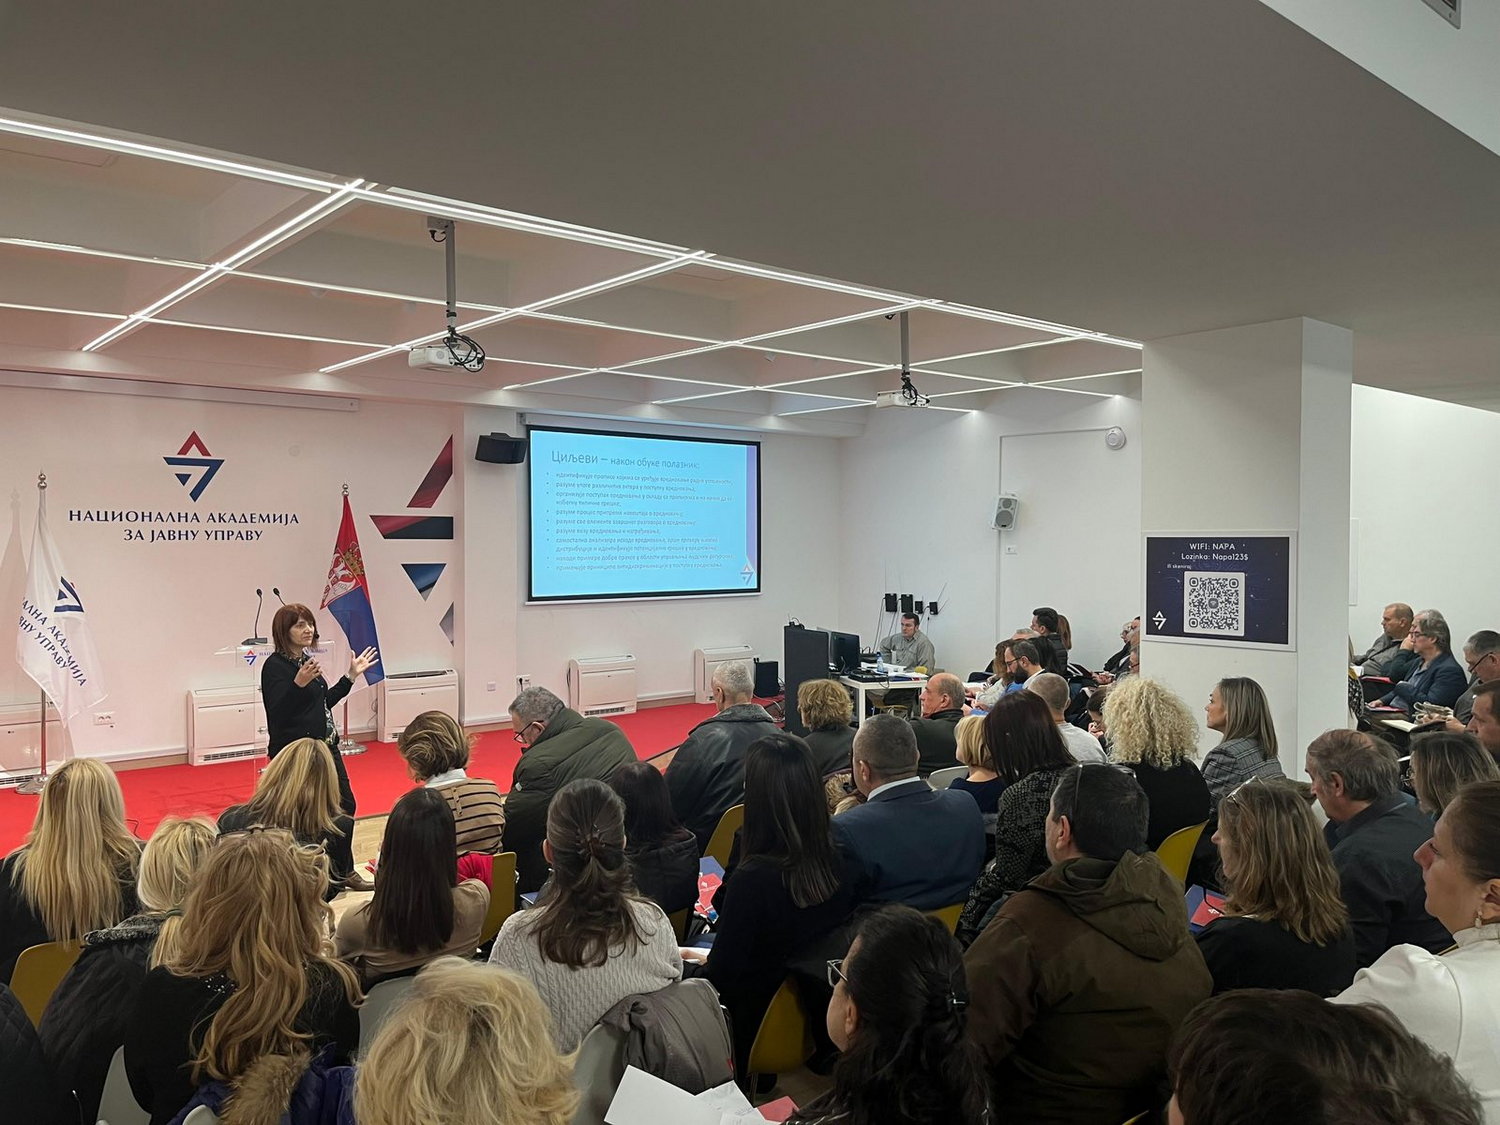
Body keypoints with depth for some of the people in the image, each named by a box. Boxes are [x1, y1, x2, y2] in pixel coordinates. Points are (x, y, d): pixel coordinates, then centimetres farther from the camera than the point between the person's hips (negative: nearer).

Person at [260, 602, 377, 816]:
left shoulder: (307, 659, 11)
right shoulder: (275, 666, -13)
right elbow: (277, 714, -23)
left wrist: (351, 676, 18)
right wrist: (298, 684, -37)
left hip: (326, 746, 8)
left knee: (346, 806, 10)